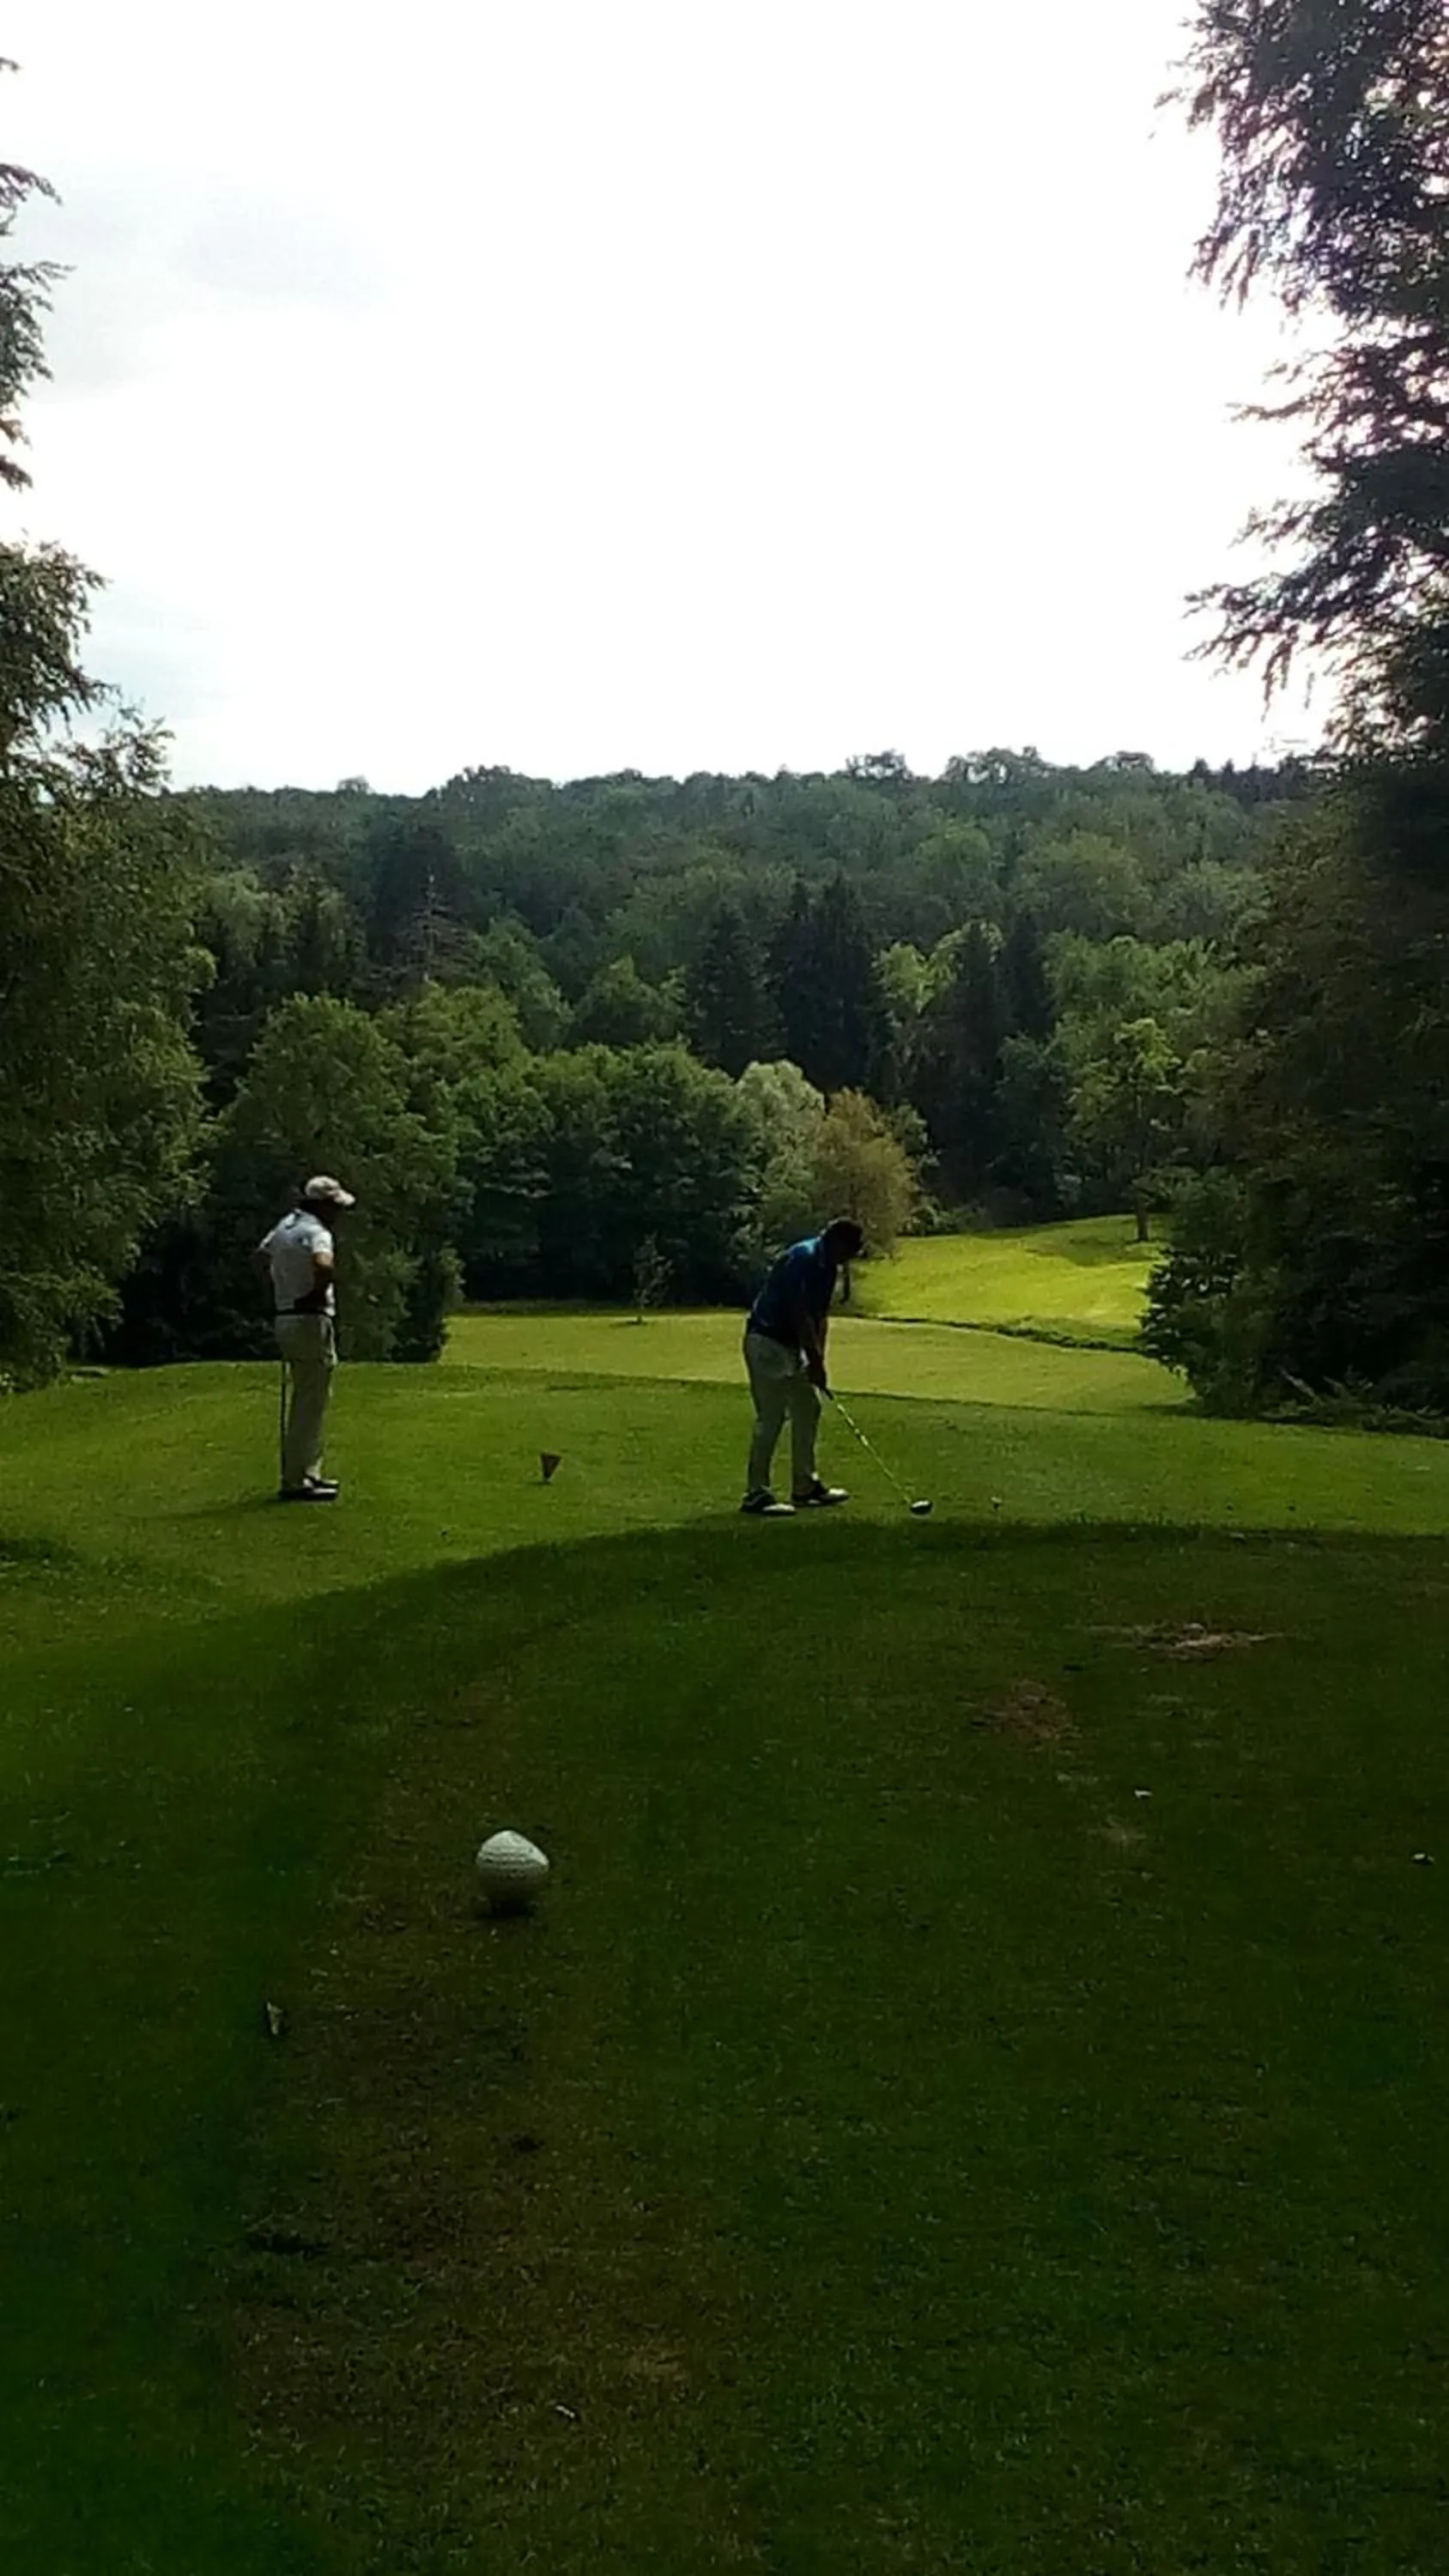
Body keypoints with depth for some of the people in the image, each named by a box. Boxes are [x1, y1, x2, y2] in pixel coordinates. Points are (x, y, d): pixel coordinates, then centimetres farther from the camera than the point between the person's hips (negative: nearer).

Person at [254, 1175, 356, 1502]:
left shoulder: (285, 1227, 13)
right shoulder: (316, 1232, -15)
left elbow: (259, 1257, 27)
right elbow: (323, 1264, -35)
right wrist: (319, 1293, -18)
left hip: (286, 1319, 10)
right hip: (311, 1321, -10)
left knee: (303, 1399, 18)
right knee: (310, 1403, -6)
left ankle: (308, 1472, 26)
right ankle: (296, 1481, -5)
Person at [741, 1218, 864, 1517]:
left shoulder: (827, 1267, 9)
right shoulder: (803, 1259, -21)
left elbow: (820, 1316, 11)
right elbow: (800, 1315, -23)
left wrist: (818, 1360, 3)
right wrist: (815, 1361, -19)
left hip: (791, 1345, 10)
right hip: (767, 1342, -10)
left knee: (808, 1408, 12)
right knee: (771, 1417, -10)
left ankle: (805, 1487, 20)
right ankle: (756, 1494, -6)